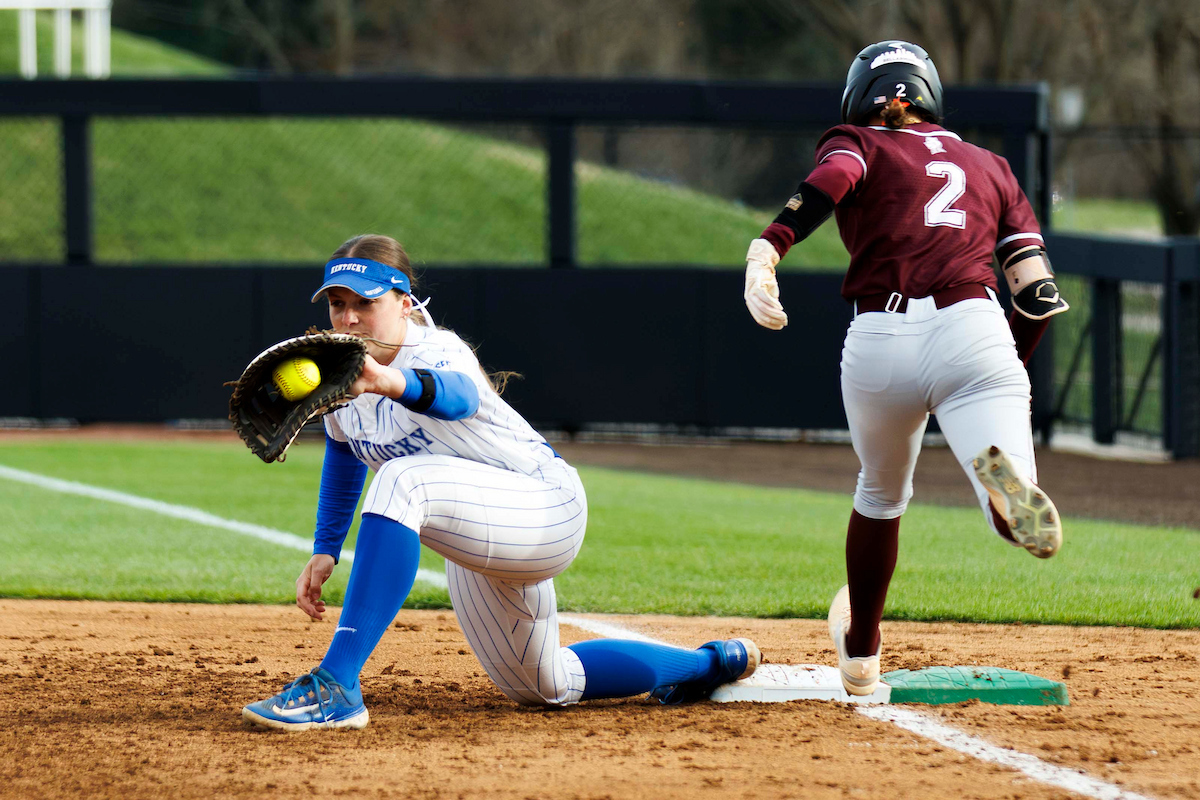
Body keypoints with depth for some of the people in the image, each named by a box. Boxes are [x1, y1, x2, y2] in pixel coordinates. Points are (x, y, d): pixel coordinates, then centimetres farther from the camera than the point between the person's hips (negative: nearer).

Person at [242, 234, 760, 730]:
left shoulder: (436, 352, -27)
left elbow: (457, 395, -54)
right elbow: (344, 452, 18)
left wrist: (397, 384, -76)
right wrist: (325, 551, 9)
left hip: (548, 509, -10)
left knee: (402, 481, -38)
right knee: (545, 687, 22)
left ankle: (335, 688, -41)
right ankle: (709, 664, 42)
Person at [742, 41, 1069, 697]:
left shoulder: (857, 144, 17)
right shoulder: (988, 164, 25)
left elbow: (830, 179, -10)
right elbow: (1040, 294, 17)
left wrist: (766, 252, -24)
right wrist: (1010, 369, 32)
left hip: (878, 346, 0)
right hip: (972, 332, 0)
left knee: (880, 495, 28)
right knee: (1020, 526, -11)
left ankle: (860, 655, 40)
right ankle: (1005, 476, -46)